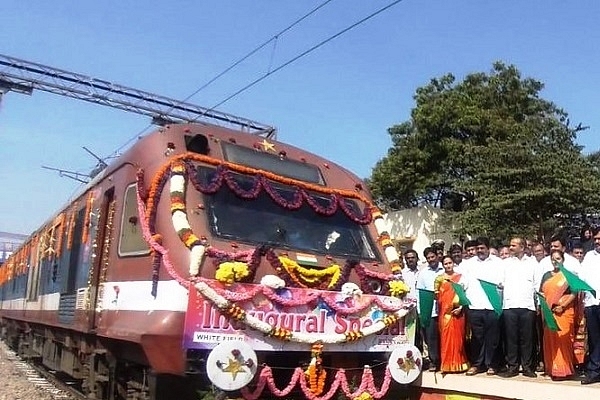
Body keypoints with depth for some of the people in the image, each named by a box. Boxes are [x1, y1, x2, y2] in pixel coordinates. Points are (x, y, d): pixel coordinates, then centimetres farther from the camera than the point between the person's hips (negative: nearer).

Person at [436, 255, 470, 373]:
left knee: (458, 337, 3)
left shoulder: (460, 277, 8)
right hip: (445, 312, 0)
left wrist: (460, 307, -8)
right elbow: (436, 296, 5)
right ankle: (447, 364, 7)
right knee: (446, 337, 0)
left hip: (458, 312, 0)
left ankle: (459, 363, 12)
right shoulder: (439, 278, 9)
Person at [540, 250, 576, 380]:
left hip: (564, 312, -4)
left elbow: (573, 294, -6)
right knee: (550, 339, 4)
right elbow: (542, 292, 16)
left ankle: (563, 369, 0)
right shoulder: (546, 275, 16)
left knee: (563, 339, -7)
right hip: (549, 312, 4)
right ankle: (552, 368, 11)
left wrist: (562, 306, -15)